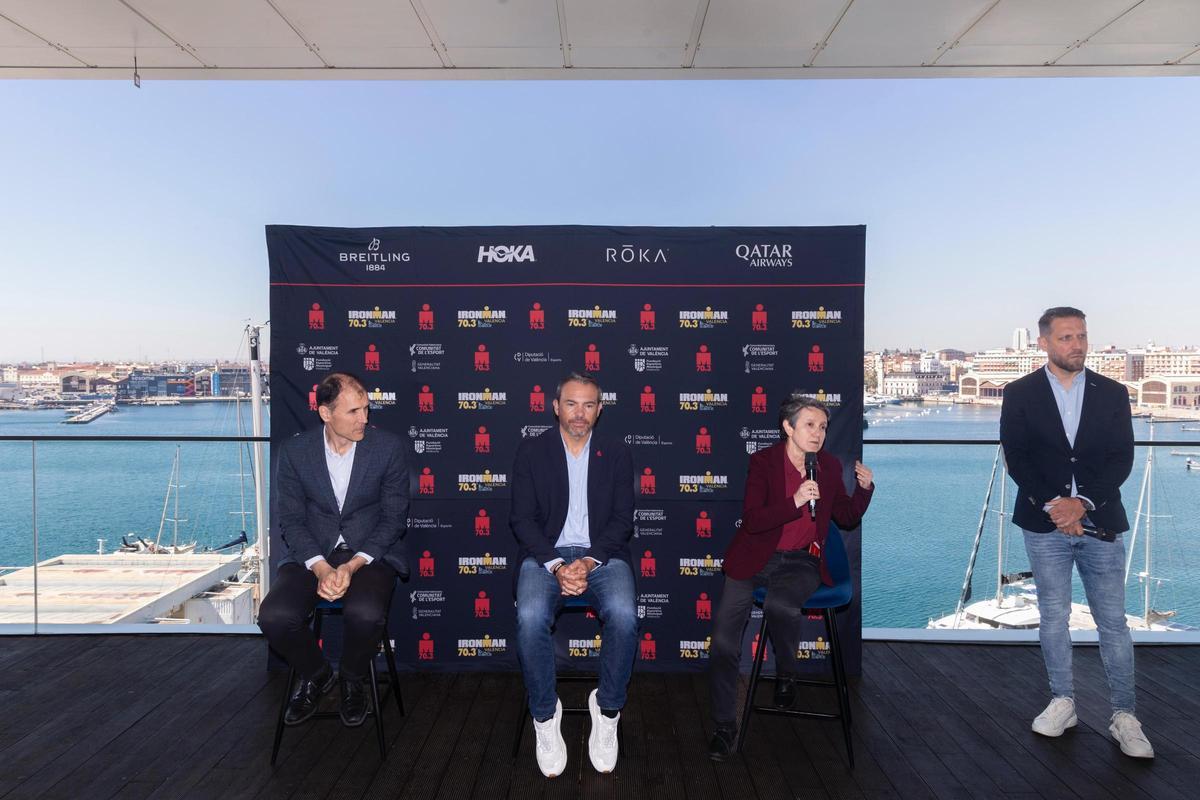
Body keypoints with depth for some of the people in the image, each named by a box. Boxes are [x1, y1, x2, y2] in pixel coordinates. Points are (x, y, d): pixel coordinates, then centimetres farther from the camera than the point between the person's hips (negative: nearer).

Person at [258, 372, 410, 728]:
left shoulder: (388, 447, -7)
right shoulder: (294, 451, -3)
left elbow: (393, 518, -5)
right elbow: (291, 520, -2)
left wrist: (352, 566, -18)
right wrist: (321, 568, -19)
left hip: (370, 552, -2)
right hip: (311, 553, 2)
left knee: (365, 614, -32)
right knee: (275, 617, -24)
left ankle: (353, 678, 4)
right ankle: (315, 674, 10)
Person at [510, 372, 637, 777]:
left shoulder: (617, 452, 7)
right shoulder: (531, 451, 4)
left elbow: (622, 519, 2)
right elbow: (522, 519, -1)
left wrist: (588, 562, -15)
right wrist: (556, 566, -16)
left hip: (602, 554, 1)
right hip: (545, 554, 0)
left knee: (623, 615, -30)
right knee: (530, 617, -31)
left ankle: (607, 712, -7)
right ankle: (545, 715, -8)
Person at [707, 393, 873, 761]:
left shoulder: (829, 466, 5)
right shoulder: (763, 461, -6)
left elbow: (847, 519, 12)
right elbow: (751, 520, -14)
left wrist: (865, 489, -5)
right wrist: (795, 502, -25)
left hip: (801, 562, 1)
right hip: (755, 559, -1)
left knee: (780, 605, -33)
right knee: (723, 638, -13)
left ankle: (785, 676, -2)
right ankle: (724, 727, 2)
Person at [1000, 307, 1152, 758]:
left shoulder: (1112, 394, 4)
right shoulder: (1020, 394, 0)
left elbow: (1121, 459, -2)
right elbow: (1016, 458, -4)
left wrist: (1083, 503, -14)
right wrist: (1053, 505, -14)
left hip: (1101, 522, 1)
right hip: (1044, 523, 0)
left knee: (1113, 623, 4)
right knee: (1053, 618, 9)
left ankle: (1124, 717, 15)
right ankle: (1062, 703, 23)